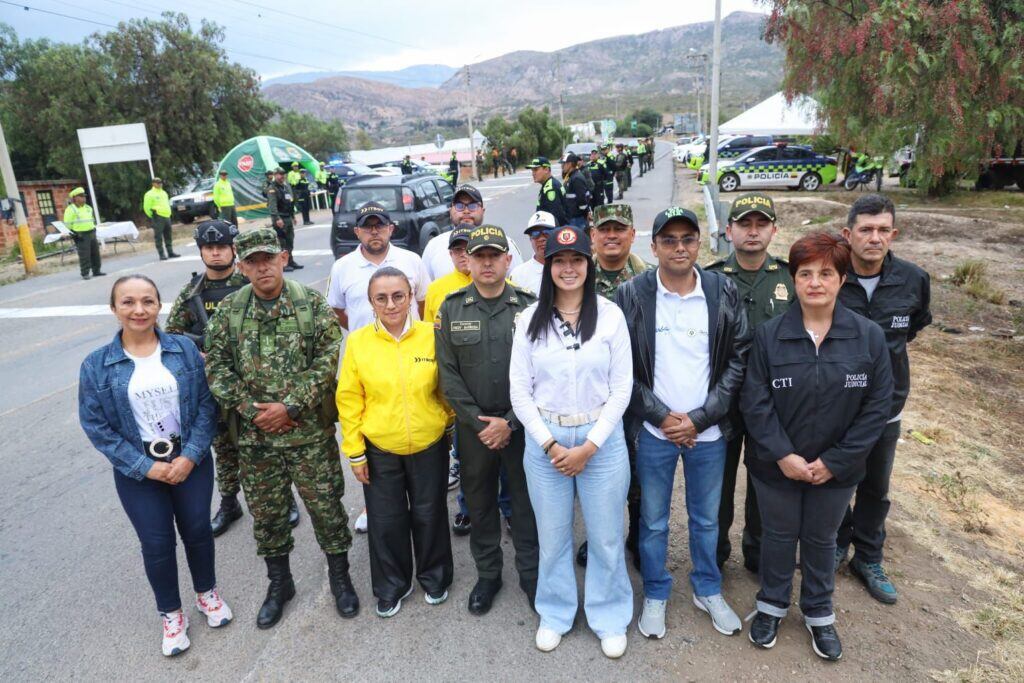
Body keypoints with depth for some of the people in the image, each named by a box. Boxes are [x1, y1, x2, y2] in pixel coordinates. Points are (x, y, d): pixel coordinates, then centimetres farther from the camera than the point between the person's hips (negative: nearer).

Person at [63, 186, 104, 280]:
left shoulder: (88, 208, 17)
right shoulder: (71, 209, -7)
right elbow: (67, 224, -8)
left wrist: (94, 228, 23)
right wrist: (72, 234, -13)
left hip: (91, 233, 7)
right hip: (81, 236, -7)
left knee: (95, 253, 10)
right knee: (84, 255, -8)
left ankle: (96, 271, 19)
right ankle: (85, 274, -3)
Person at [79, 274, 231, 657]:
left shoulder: (184, 349, -7)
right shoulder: (96, 365, -8)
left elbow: (206, 404, -6)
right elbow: (95, 425, -7)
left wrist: (190, 455, -15)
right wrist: (146, 467, -12)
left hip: (190, 461, 1)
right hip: (138, 471, 0)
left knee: (197, 531, 14)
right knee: (156, 543, 10)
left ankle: (207, 593, 40)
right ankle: (171, 614, 33)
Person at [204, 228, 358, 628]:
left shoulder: (312, 304, -6)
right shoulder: (228, 311, 2)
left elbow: (328, 360, -11)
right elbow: (216, 366, 1)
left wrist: (290, 405, -17)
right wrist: (249, 409, -10)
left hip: (311, 432, -2)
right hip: (255, 435, 3)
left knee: (326, 506, 7)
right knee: (266, 513, 15)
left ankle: (339, 576, 30)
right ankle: (279, 583, 37)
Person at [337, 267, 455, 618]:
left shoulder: (432, 336, -10)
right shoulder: (358, 342, -9)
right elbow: (349, 400, -4)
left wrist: (448, 423, 3)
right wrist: (354, 451, -3)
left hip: (430, 446, 0)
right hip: (379, 450, 0)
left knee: (429, 514, 17)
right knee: (386, 520, 15)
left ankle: (434, 578, 41)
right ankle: (391, 586, 38)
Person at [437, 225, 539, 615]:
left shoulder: (529, 306, -5)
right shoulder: (451, 308, 0)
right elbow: (448, 374, -2)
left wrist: (510, 422, -12)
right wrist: (479, 422, -9)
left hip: (522, 425, -1)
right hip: (473, 426, 2)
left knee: (526, 502, 10)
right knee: (479, 503, 14)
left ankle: (531, 574, 31)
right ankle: (487, 574, 35)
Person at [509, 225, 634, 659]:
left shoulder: (610, 315, -5)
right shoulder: (530, 319, -1)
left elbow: (622, 387, -5)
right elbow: (518, 390, -2)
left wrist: (590, 445, -11)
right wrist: (550, 444, -9)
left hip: (602, 439, -1)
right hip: (544, 440, 1)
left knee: (606, 536, 12)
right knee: (552, 536, 15)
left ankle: (610, 618, 35)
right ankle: (555, 614, 38)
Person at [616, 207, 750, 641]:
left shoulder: (724, 293, -4)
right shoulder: (631, 296, -9)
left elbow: (739, 360, -4)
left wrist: (699, 419, -11)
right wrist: (661, 416, -12)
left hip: (708, 432, 2)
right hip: (653, 431, -1)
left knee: (706, 518, 18)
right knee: (653, 520, 14)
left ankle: (708, 591, 41)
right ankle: (655, 594, 35)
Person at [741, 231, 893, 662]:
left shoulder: (868, 336, -10)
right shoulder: (769, 335, -12)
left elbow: (877, 405, -8)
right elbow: (755, 401, -11)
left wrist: (835, 460, -12)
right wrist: (783, 455, -18)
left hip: (835, 469, 1)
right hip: (776, 465, -1)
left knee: (821, 539, 21)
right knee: (779, 536, 18)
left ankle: (818, 613, 44)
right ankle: (771, 605, 41)